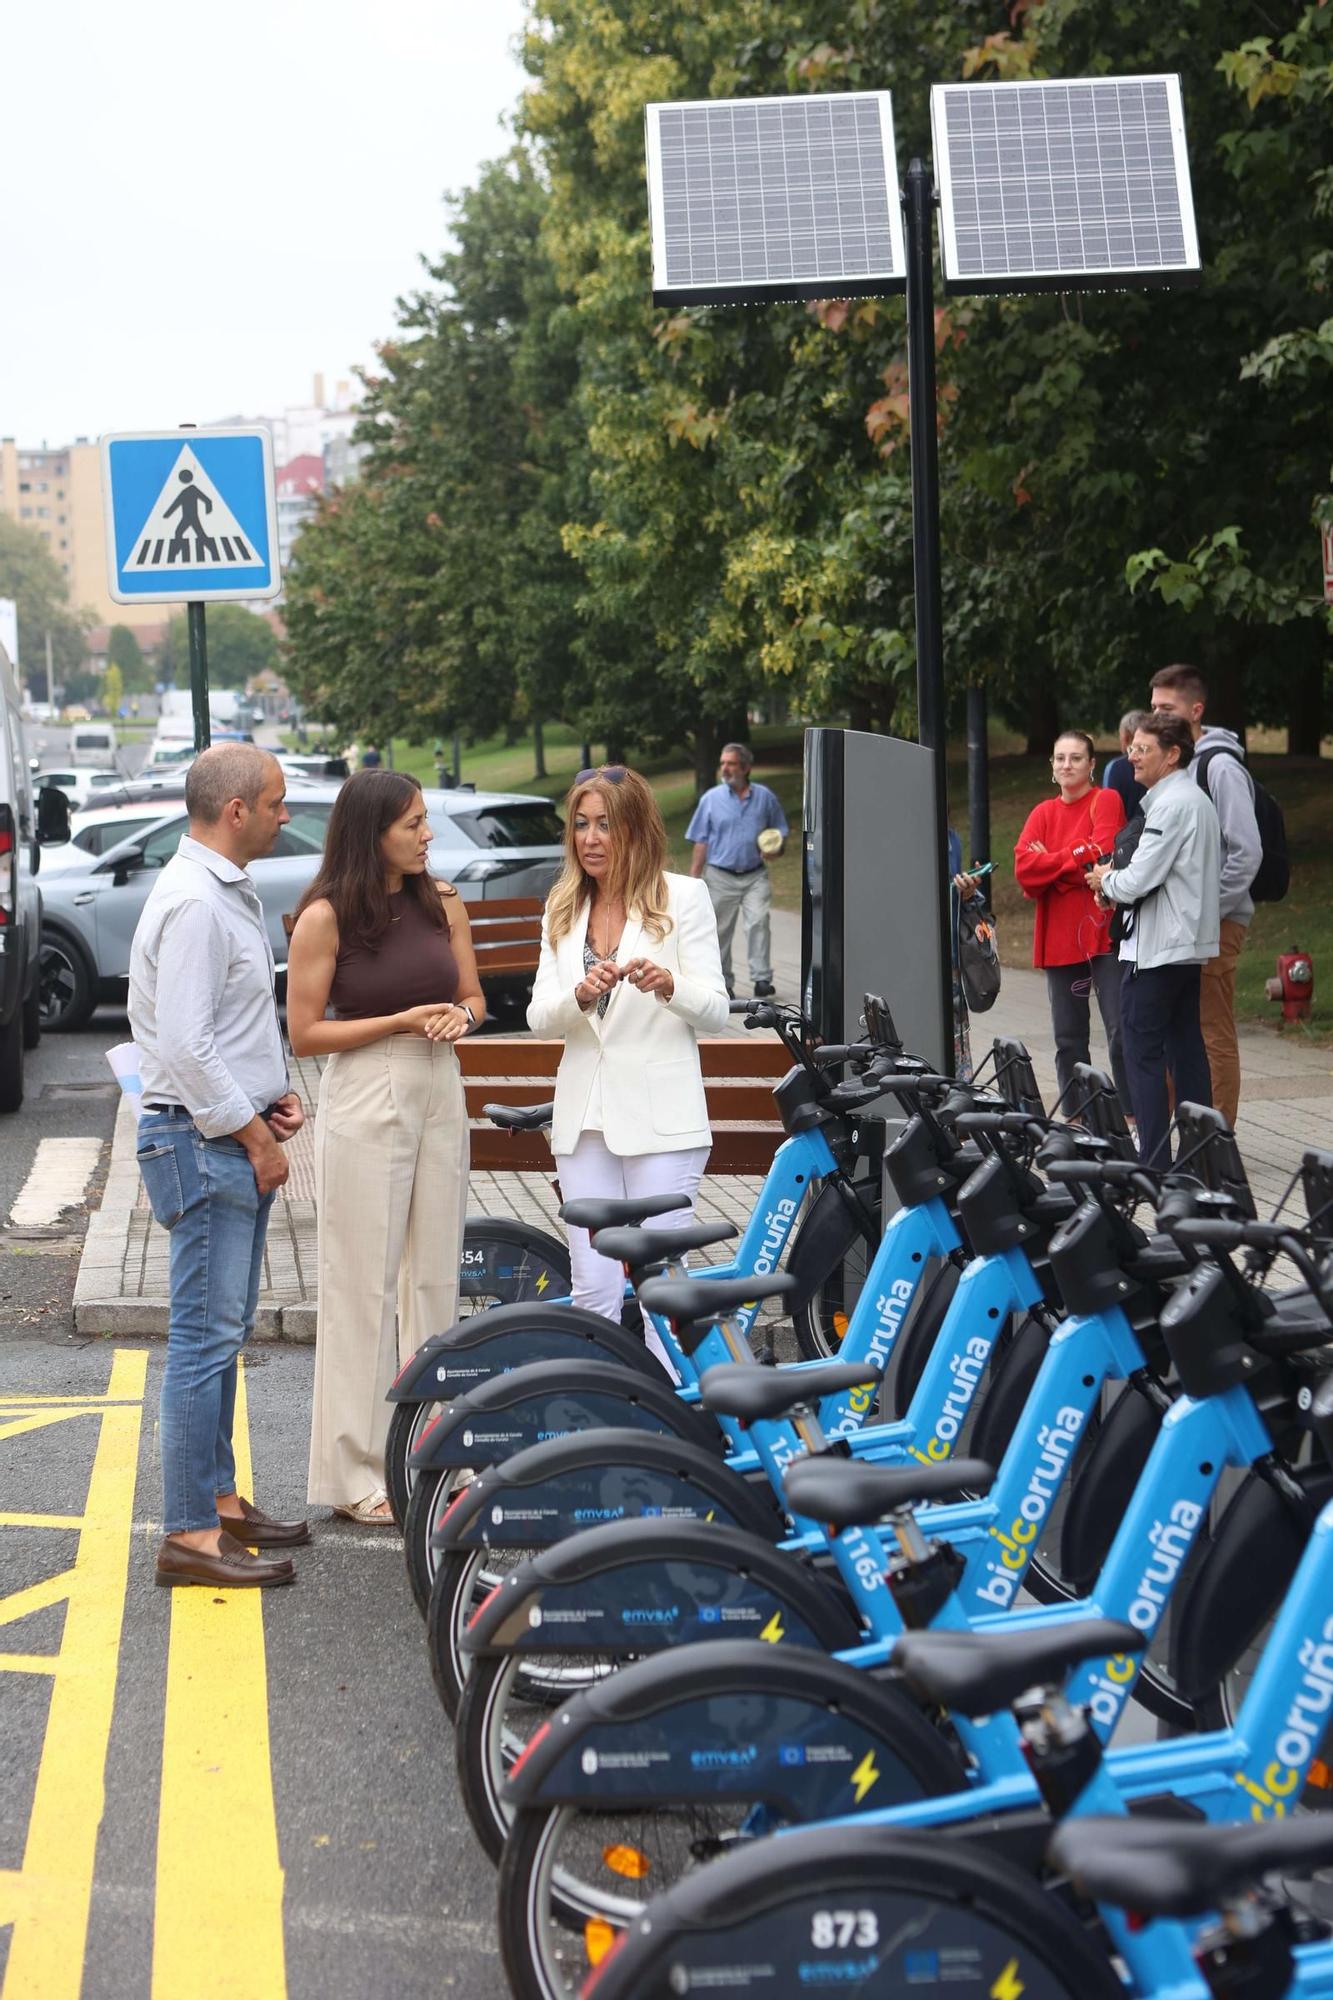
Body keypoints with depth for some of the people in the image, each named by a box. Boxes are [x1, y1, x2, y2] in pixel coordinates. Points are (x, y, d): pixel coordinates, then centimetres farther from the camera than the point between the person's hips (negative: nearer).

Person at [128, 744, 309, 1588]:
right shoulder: (192, 903, -18)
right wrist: (255, 1136, -16)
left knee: (224, 1334, 16)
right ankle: (190, 1535, -2)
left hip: (240, 1138, 10)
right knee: (205, 1338, -7)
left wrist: (278, 1090, 11)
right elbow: (184, 1048, -24)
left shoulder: (232, 891, 15)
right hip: (205, 1144, -10)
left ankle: (220, 1500, 26)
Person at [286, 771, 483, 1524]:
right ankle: (357, 1471, 7)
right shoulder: (326, 916, -8)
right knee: (365, 1285, -1)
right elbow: (305, 1033, -8)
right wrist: (402, 1021, -16)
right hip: (365, 1102, -5)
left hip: (440, 1095, 5)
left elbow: (473, 997, 15)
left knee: (436, 1277, 9)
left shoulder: (443, 902, 5)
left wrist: (459, 1018, -8)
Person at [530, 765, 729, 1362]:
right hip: (584, 1116, 4)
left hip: (660, 1114, -4)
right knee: (593, 1289, 4)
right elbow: (538, 1016, 3)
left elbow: (715, 1011, -3)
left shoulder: (682, 896, 0)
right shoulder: (562, 909, 13)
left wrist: (666, 983, -24)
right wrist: (581, 995, -18)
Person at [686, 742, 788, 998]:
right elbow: (701, 842, 4)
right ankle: (722, 983, 16)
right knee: (720, 930, 5)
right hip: (720, 877, 1)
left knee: (758, 922, -15)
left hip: (755, 876, -1)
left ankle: (761, 979, -14)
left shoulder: (765, 797, 5)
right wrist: (694, 878, -2)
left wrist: (773, 850, -9)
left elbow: (779, 833, 14)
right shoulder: (711, 799, 4)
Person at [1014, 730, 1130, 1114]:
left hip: (1104, 932, -5)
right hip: (1059, 938, 5)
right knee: (1069, 1038, 9)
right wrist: (1076, 860, -10)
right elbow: (1024, 868, -1)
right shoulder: (1042, 813, 13)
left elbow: (1103, 855, -15)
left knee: (1122, 1031, -11)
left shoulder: (1106, 801, 0)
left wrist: (1051, 862, -4)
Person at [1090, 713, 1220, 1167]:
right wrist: (1116, 882, 11)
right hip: (1190, 943, 10)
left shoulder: (1172, 805, -17)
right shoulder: (1198, 800, 15)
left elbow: (1139, 879, -22)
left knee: (1142, 1052, -6)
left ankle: (1153, 1160, -7)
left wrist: (1106, 880, 0)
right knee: (1186, 1048, 12)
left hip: (1155, 949, -10)